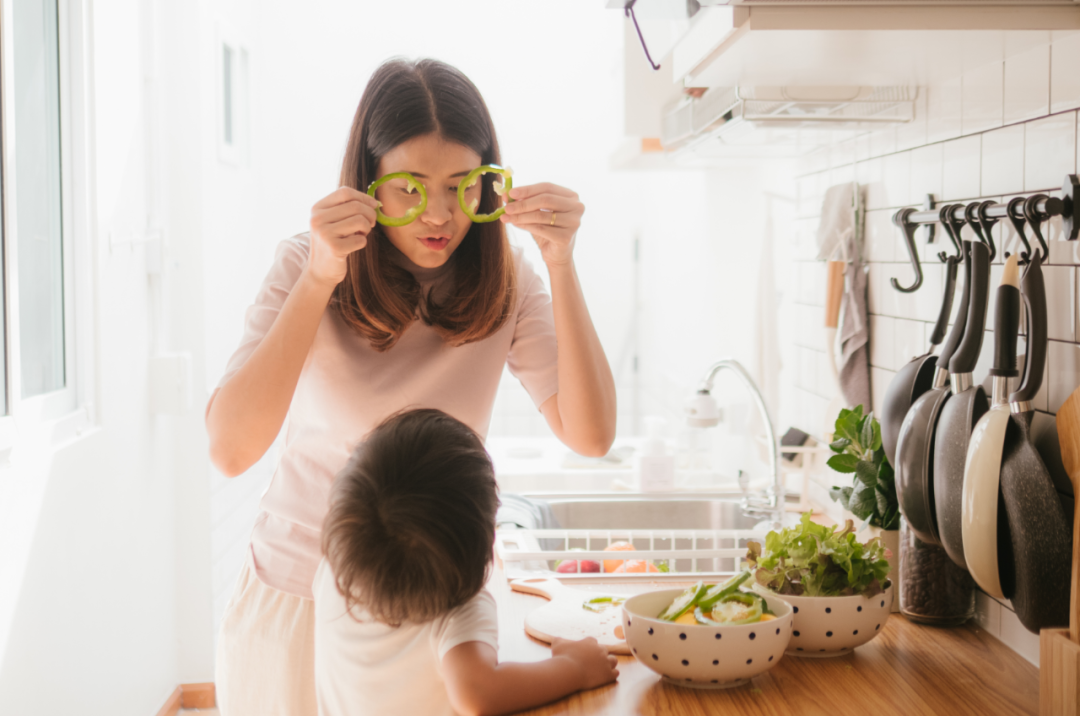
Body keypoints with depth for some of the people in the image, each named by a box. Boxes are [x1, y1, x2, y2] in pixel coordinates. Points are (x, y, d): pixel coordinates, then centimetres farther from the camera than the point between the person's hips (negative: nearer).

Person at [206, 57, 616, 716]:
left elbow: (590, 437, -19)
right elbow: (230, 451, -25)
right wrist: (319, 280, -31)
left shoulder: (506, 282, -8)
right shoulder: (307, 267, -13)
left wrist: (562, 266, -26)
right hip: (298, 595, -1)